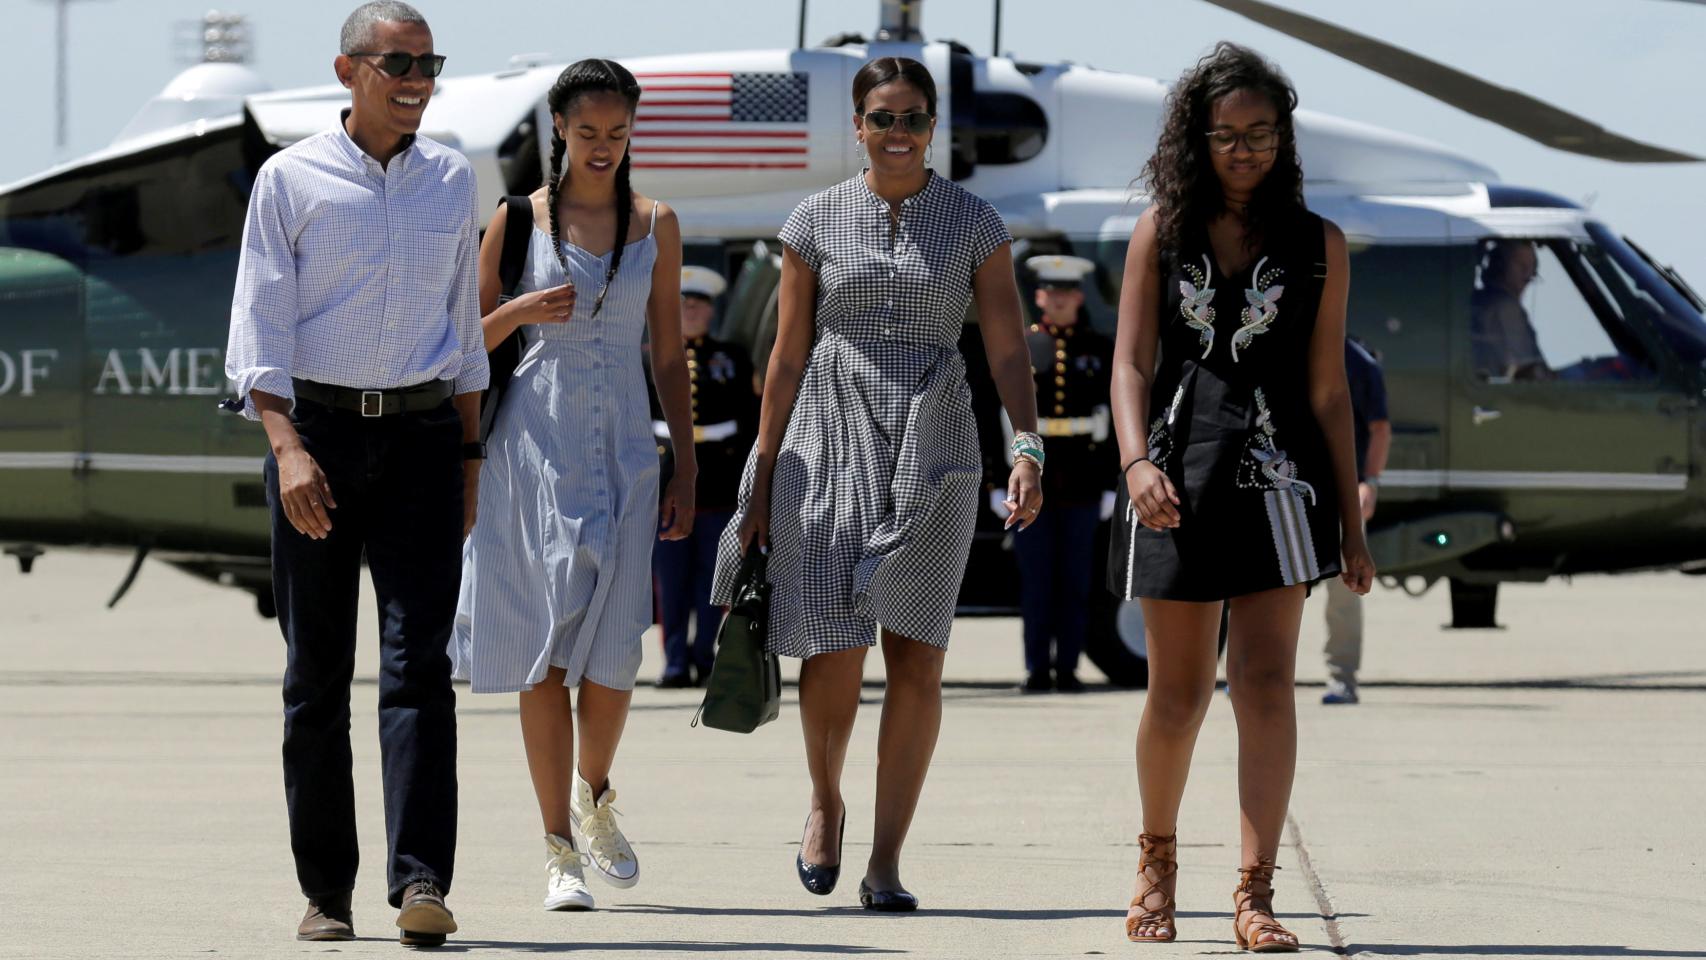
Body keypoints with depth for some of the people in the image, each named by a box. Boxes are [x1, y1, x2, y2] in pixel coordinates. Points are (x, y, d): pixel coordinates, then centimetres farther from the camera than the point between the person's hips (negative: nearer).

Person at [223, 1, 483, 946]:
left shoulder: (452, 181, 11)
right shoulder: (291, 179, 0)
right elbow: (258, 326, -5)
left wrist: (468, 454, 15)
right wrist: (287, 446, -17)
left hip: (421, 433, 2)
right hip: (317, 430, -2)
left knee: (418, 659, -11)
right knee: (317, 669, 3)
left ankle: (421, 880, -20)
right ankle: (324, 890, 10)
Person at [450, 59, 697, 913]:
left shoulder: (656, 225, 8)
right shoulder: (519, 219, 2)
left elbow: (669, 356, 10)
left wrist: (686, 472, 6)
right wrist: (522, 311, -14)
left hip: (623, 451, 1)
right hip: (535, 445, -1)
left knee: (611, 649, -6)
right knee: (544, 651, -3)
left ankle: (594, 796, 23)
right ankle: (559, 850, 2)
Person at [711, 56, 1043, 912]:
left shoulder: (975, 224, 4)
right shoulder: (817, 221, 5)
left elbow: (1007, 350, -1)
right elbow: (786, 358, 7)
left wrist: (1027, 448, -16)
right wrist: (762, 479, 6)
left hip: (931, 441, 0)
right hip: (831, 434, 0)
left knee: (916, 654, -4)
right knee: (834, 648, -8)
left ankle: (886, 860, 2)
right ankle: (825, 801, 21)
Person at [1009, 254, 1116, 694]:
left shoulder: (1101, 351, 8)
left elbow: (1115, 419, 8)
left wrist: (1113, 482, 2)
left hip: (1082, 481, 0)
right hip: (1031, 480, 0)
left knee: (1075, 581, 1)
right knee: (1035, 582, 0)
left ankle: (1067, 668, 6)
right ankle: (1036, 669, 3)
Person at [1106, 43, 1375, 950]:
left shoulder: (1316, 246, 6)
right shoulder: (1162, 231, 7)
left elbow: (1327, 391, 7)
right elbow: (1131, 362, 2)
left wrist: (1351, 526, 6)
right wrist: (1136, 460, -16)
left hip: (1277, 477, -1)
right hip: (1178, 476, 1)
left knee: (1266, 679, -12)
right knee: (1176, 693, 7)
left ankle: (1255, 893, -14)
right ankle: (1158, 860, 30)